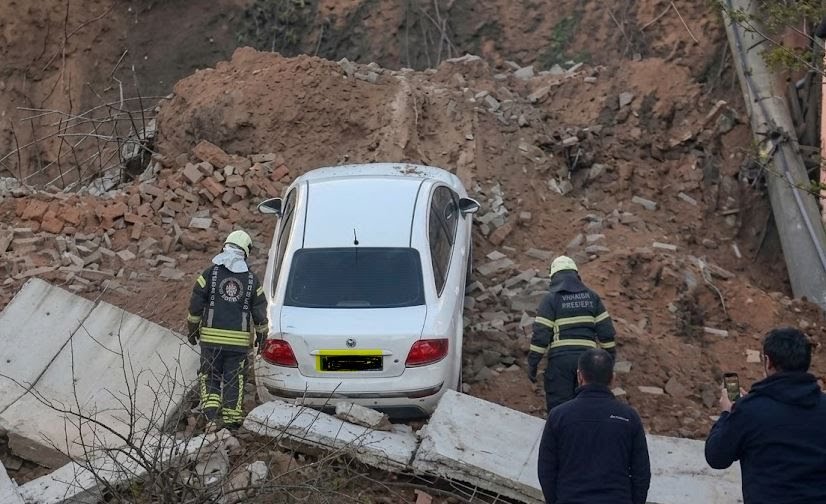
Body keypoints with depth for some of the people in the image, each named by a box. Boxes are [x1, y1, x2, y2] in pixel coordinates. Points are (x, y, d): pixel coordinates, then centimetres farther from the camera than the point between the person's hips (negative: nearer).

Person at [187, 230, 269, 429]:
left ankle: (210, 407, -9)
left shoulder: (210, 274, -3)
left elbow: (195, 306, 0)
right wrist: (261, 336, 17)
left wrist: (192, 330, 11)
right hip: (239, 340, 1)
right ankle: (232, 418, 11)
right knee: (234, 379, 9)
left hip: (211, 337, -1)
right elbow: (260, 312, 5)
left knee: (209, 375, 11)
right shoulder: (252, 280, 2)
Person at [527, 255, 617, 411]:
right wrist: (610, 357, 15)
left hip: (560, 359, -4)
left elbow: (540, 334, -7)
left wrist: (532, 364, -1)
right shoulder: (591, 296, 10)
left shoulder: (551, 299, -2)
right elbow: (605, 329, 7)